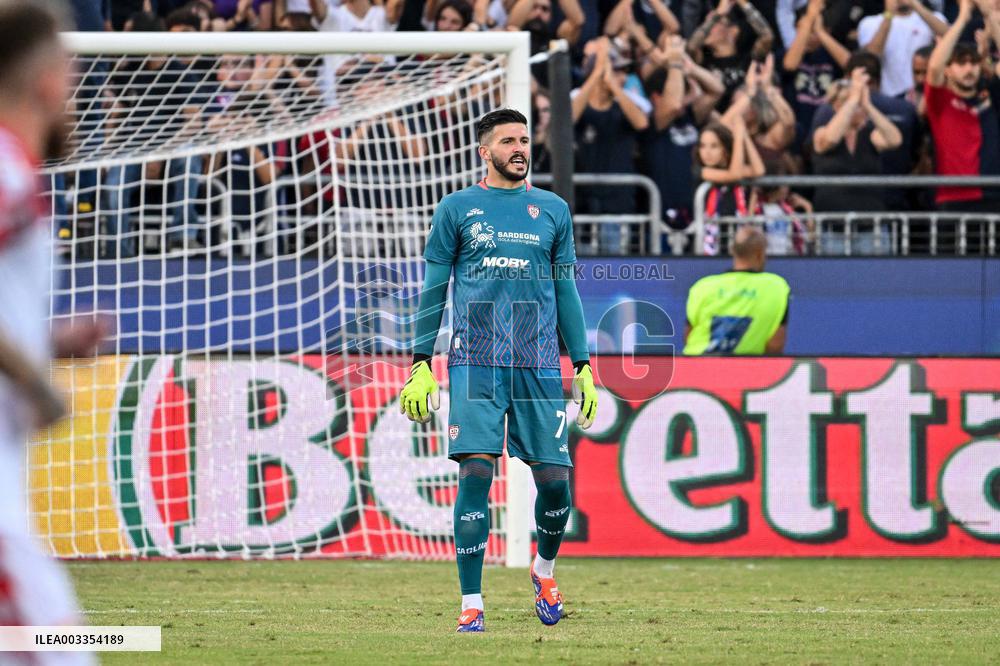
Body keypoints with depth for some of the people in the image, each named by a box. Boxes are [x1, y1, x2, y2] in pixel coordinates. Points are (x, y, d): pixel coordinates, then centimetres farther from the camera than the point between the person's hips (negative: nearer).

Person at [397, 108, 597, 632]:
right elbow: (434, 289, 9)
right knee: (475, 473, -13)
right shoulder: (457, 209, 8)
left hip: (539, 366, 2)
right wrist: (420, 364, 2)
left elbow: (566, 291, 16)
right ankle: (471, 603, -8)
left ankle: (544, 569, 27)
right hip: (475, 365, -2)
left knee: (554, 479, -3)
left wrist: (583, 367, 11)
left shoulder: (553, 210, 14)